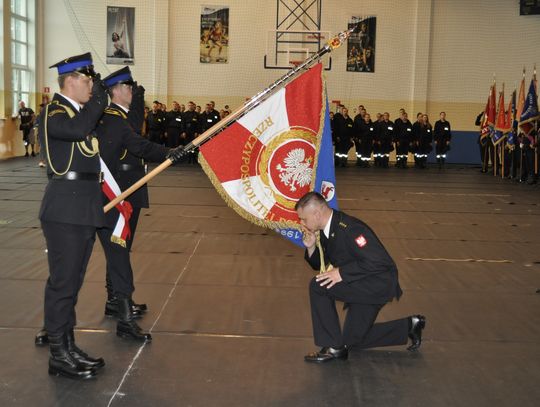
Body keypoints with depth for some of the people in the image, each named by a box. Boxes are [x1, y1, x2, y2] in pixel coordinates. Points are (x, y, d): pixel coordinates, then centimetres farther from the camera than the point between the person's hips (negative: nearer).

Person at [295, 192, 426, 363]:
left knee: (318, 286, -23)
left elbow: (379, 262, -31)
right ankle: (408, 326, 29)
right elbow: (321, 266, 13)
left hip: (379, 283, -10)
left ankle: (334, 347, -11)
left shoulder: (349, 228, -26)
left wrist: (342, 273, -29)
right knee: (353, 340, 18)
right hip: (362, 286, 10)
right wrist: (311, 247, -7)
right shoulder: (326, 230, 2)